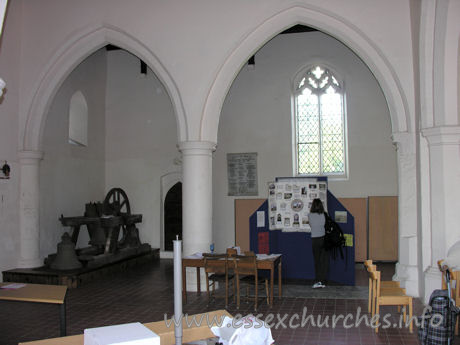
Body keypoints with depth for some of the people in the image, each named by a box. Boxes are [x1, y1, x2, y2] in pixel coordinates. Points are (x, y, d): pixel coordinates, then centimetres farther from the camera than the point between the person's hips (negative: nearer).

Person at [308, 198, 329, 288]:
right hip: (324, 238, 1)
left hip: (315, 240, -1)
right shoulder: (324, 215, -5)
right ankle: (323, 282, 8)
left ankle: (318, 281, 4)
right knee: (324, 260, 7)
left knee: (317, 261, 8)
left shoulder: (310, 215, -7)